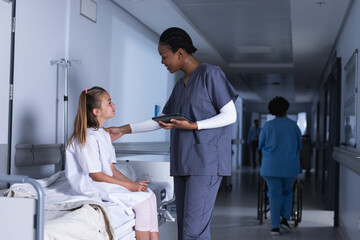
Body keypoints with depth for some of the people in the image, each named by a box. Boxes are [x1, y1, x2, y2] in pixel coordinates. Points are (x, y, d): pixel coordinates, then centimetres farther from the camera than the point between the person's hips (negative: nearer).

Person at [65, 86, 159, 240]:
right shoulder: (88, 137, -16)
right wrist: (129, 186, -17)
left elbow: (111, 169, 12)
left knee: (150, 194, -7)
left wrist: (133, 183, -3)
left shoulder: (104, 134, 14)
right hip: (93, 187, -9)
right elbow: (96, 175, -18)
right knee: (143, 201, -20)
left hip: (107, 181, 9)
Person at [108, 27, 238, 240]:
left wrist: (191, 126, -17)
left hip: (206, 162, -8)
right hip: (183, 164, 8)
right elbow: (161, 121, 26)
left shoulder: (211, 74, -4)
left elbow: (230, 116, -7)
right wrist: (124, 130, 22)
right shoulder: (180, 85, 20)